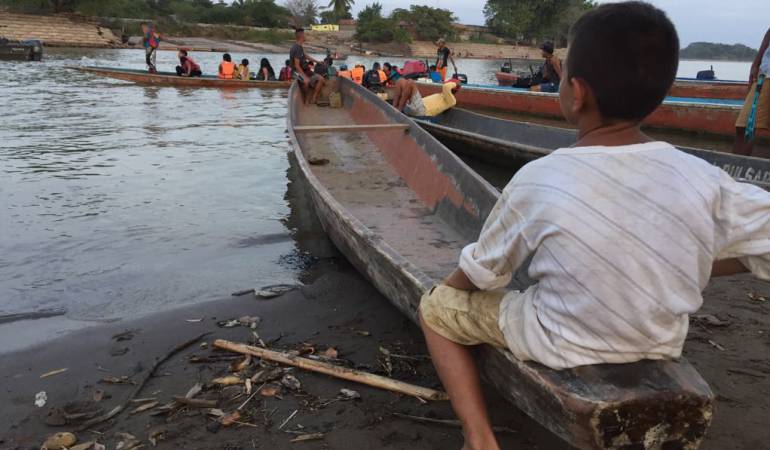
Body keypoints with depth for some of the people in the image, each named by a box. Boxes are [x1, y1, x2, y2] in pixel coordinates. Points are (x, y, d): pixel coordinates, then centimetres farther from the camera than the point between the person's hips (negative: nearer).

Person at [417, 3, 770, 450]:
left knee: (435, 307, 14)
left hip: (562, 347, -3)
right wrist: (674, 272, 4)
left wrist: (450, 285, 12)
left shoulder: (539, 180, -24)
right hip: (661, 346, 4)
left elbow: (482, 273, -11)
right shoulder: (704, 179, -17)